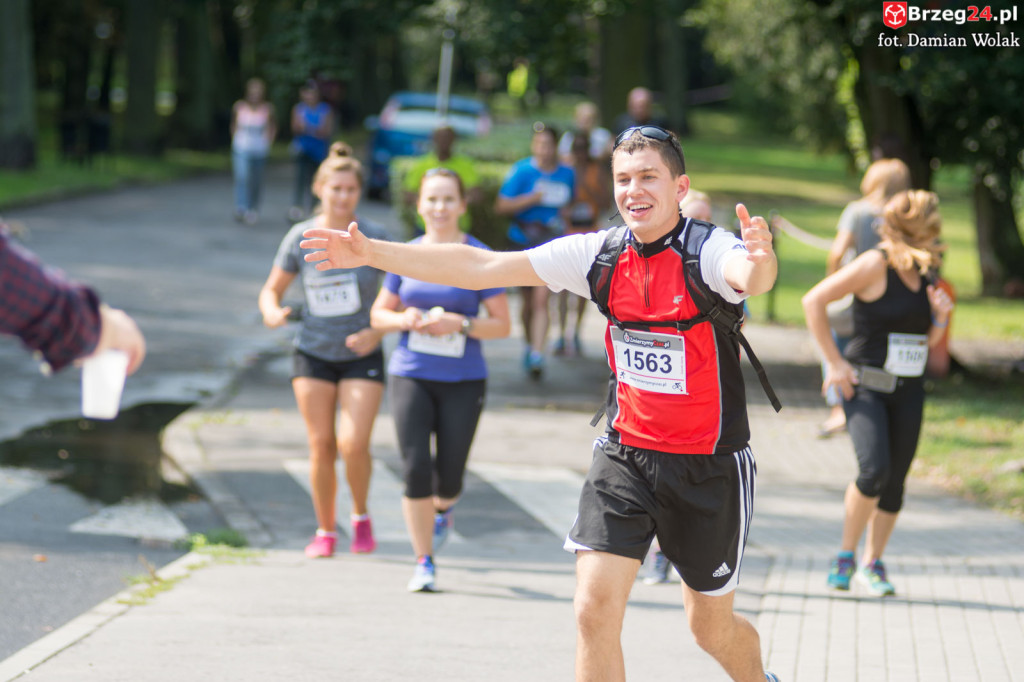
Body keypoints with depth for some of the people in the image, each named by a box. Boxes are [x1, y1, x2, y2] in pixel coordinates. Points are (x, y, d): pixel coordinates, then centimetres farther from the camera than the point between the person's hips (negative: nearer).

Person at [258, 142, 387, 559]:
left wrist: (378, 331, -20)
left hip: (362, 357, -2)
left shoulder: (373, 239, -8)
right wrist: (272, 314, -16)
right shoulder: (300, 238, -3)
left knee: (353, 444, -15)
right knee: (321, 446, 1)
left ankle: (361, 516, 12)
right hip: (313, 353, 2)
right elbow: (271, 290, 7)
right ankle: (325, 530, 18)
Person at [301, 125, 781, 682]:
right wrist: (371, 252, -6)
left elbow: (750, 277, -42)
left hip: (710, 466, -3)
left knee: (711, 628, 12)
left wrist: (759, 262, -67)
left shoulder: (711, 250, -17)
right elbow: (481, 267, -2)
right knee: (595, 608, -14)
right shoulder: (600, 254, -4)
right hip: (625, 454, 3)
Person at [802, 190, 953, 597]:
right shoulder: (875, 265, -11)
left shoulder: (923, 272, 10)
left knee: (895, 481, 5)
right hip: (865, 385, -6)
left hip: (908, 390, 6)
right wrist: (834, 362, -13)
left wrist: (941, 315, -3)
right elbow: (814, 301, -13)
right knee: (875, 469, -20)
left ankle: (872, 564, 18)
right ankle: (845, 556, -2)